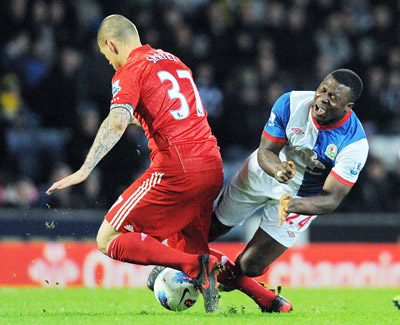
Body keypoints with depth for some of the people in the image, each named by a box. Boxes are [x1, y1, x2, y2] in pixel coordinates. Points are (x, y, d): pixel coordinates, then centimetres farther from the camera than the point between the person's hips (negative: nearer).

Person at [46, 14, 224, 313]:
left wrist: (85, 170, -25)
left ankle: (197, 267, -17)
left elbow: (117, 122, -19)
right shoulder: (174, 61, 22)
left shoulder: (131, 70, -1)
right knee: (187, 252, 19)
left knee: (108, 240, -2)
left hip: (176, 168, -8)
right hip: (213, 168, 8)